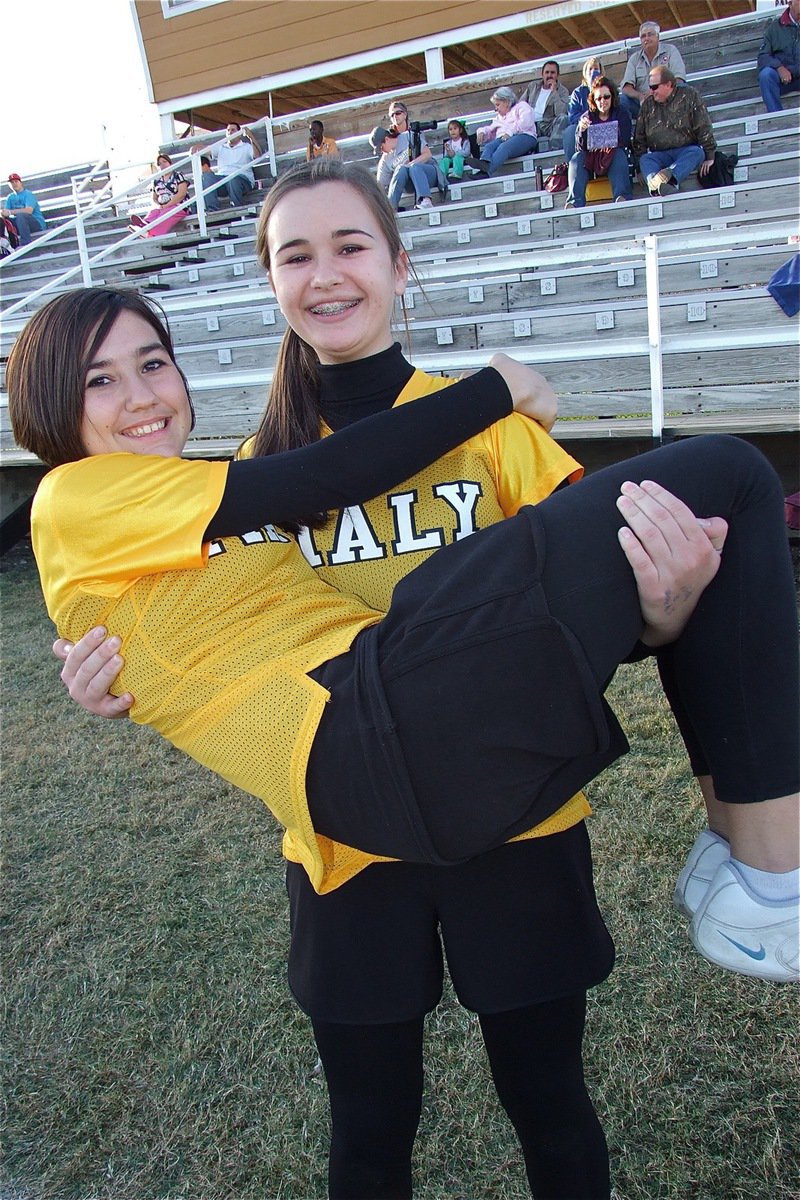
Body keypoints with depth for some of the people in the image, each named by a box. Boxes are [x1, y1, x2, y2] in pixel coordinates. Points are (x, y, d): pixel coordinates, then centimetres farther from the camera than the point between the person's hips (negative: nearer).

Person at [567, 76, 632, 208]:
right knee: (577, 157, -27)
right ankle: (575, 202, -45)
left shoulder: (621, 115, 6)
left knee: (620, 154, -31)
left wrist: (611, 145, -25)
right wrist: (582, 131, -23)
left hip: (613, 160, -1)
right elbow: (580, 148, -3)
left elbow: (625, 142, -5)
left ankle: (622, 196, -47)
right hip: (590, 161, 1)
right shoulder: (587, 117, 6)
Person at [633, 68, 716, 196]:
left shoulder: (689, 96, 3)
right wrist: (640, 168, 6)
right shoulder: (648, 104, 13)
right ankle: (654, 185, -60)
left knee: (697, 152, -34)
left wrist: (709, 157, -7)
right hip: (660, 155, 2)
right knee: (645, 159, -29)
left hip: (687, 151, -2)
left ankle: (670, 179, -59)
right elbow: (639, 138, 16)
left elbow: (704, 127, -1)